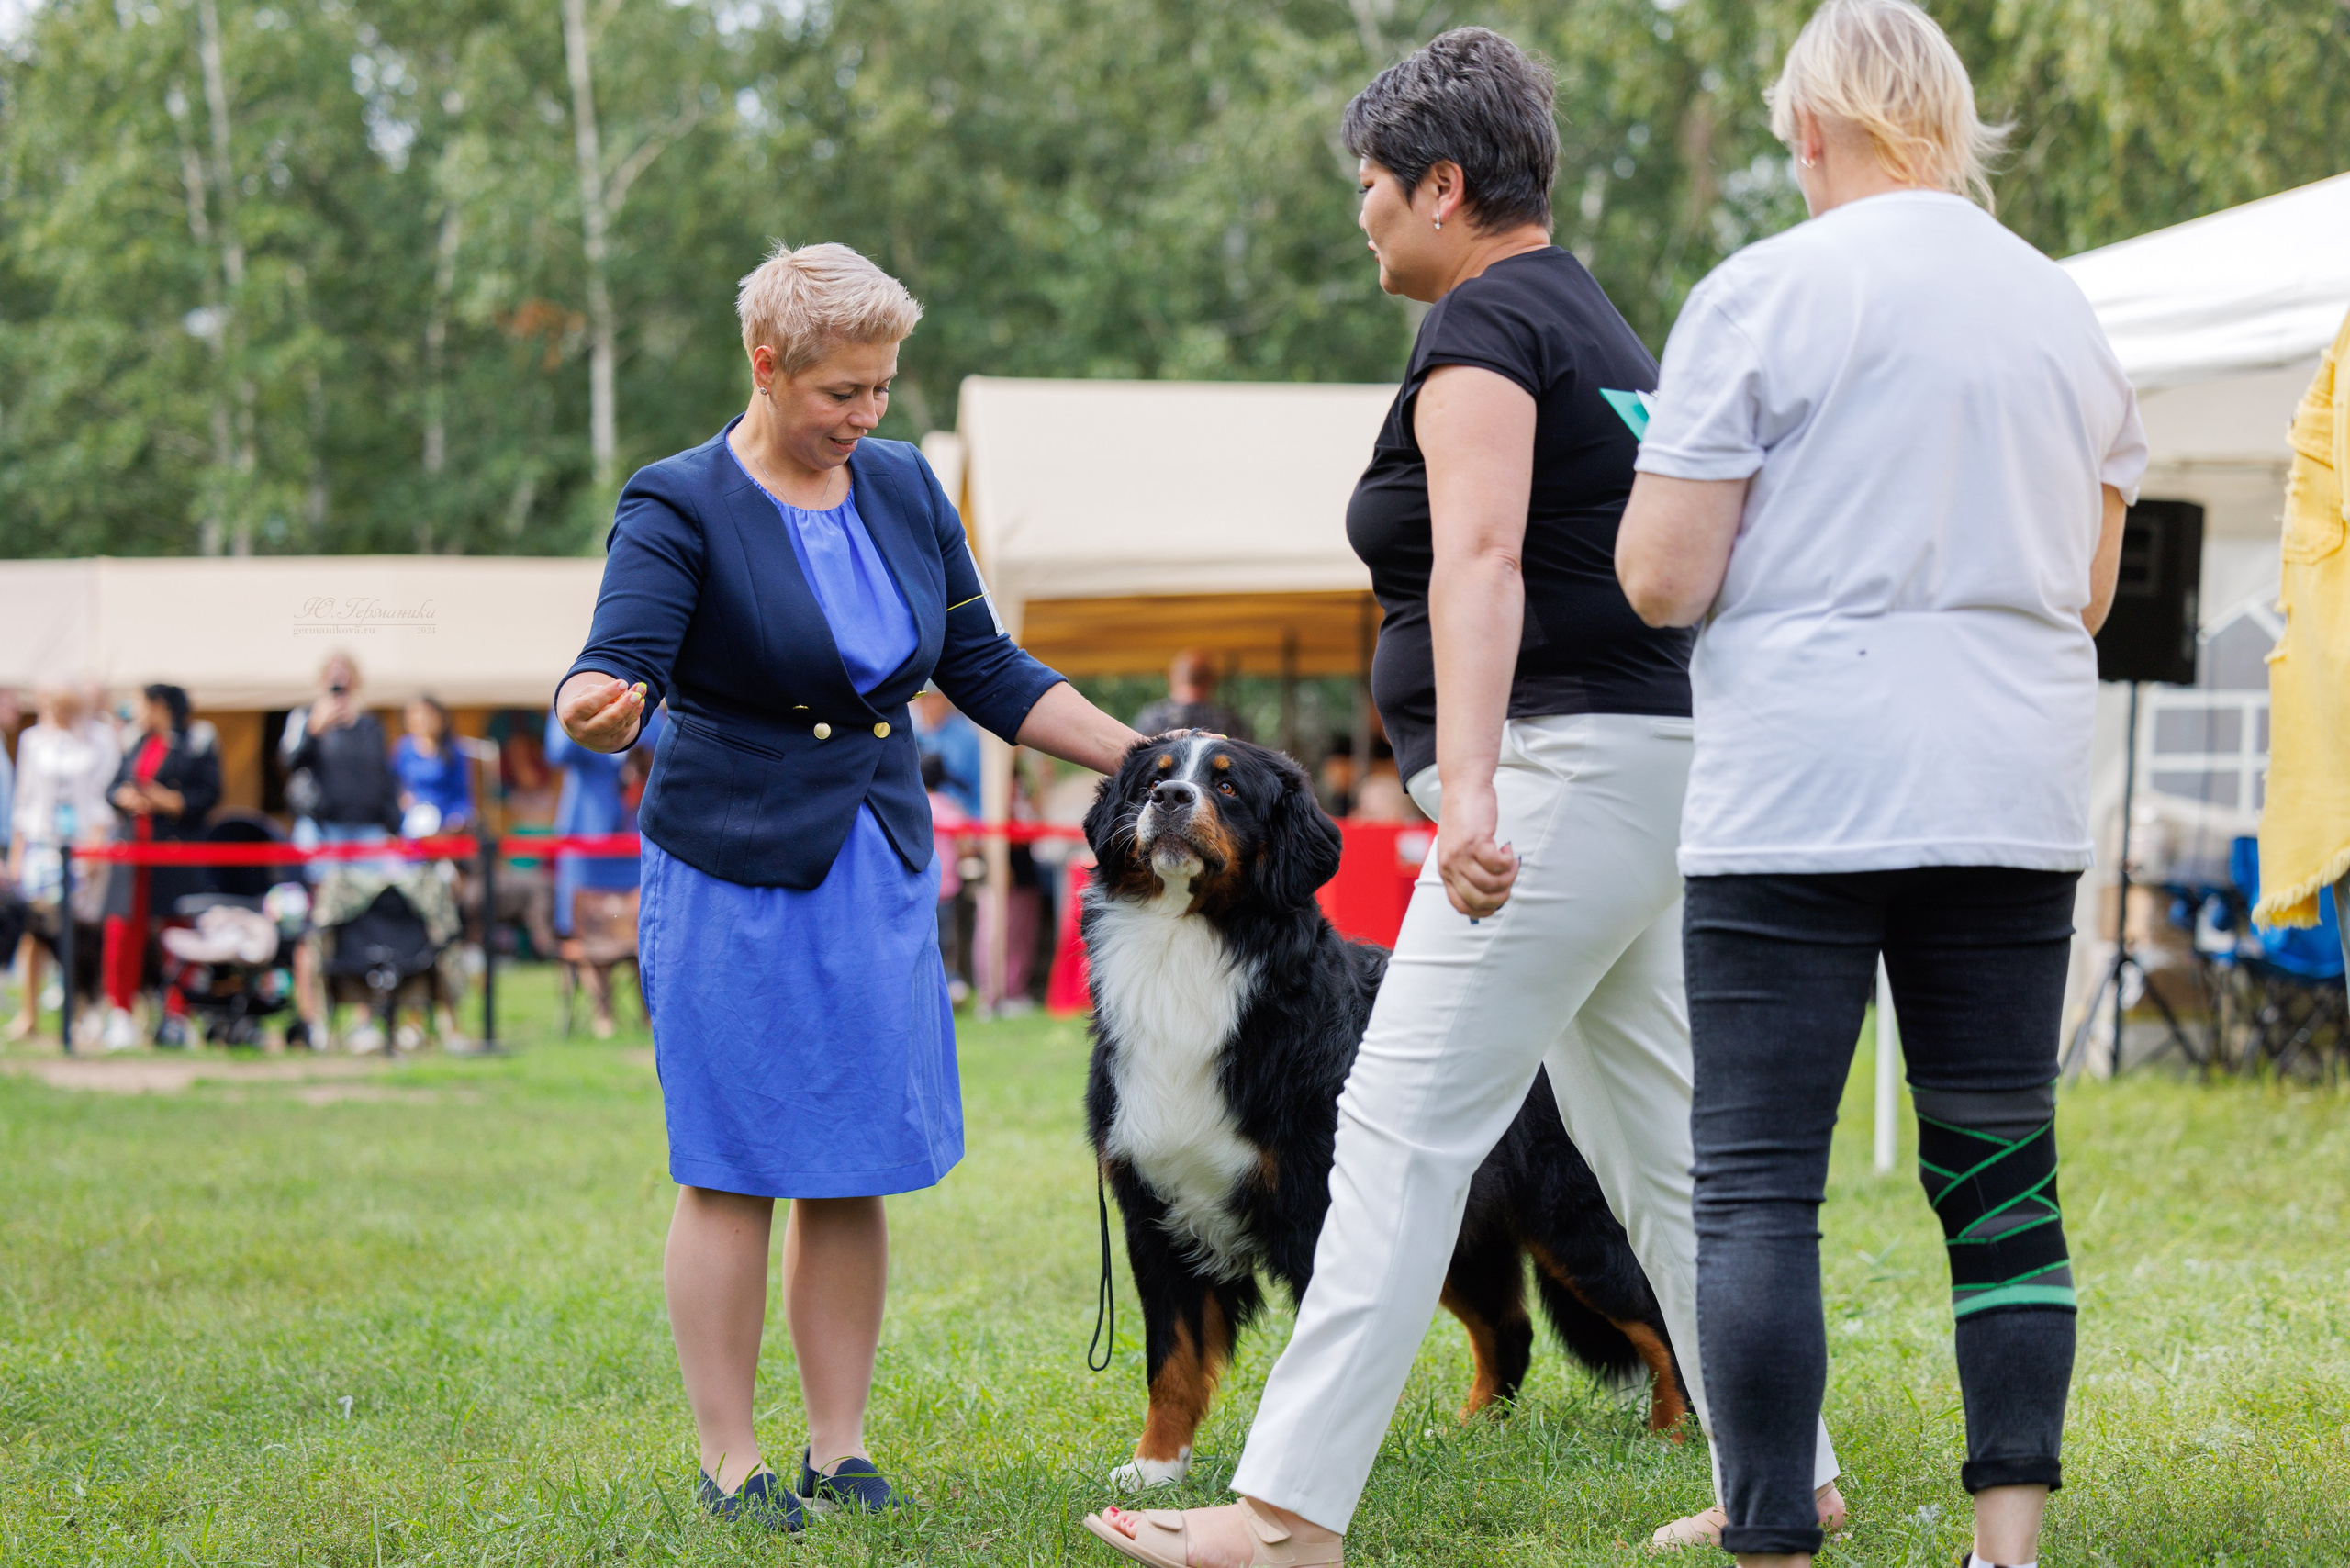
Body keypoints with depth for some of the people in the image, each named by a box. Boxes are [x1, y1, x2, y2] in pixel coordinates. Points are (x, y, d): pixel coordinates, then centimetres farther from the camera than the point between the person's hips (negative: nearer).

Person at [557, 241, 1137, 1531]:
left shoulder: (902, 486, 9)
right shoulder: (680, 506, -8)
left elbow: (985, 669, 14)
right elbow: (621, 663, -19)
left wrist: (1142, 760, 10)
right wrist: (596, 708, -43)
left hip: (882, 874, 5)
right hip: (733, 876, -5)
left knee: (856, 1171, 5)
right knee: (734, 1172, -3)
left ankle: (839, 1449, 13)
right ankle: (730, 1463, 3)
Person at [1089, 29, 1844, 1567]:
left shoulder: (1482, 330, -10)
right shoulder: (1595, 321, 21)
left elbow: (1480, 563, -25)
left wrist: (1470, 787, -36)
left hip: (1562, 771, -10)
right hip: (1645, 759, 10)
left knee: (1404, 1131, -13)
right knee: (1659, 1149, 15)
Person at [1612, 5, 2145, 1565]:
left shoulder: (1761, 295, -5)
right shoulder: (2065, 308, 11)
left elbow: (1661, 580, -7)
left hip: (1799, 800, -5)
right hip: (2015, 794, 5)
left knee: (1756, 1185, -1)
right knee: (2001, 1173, 10)